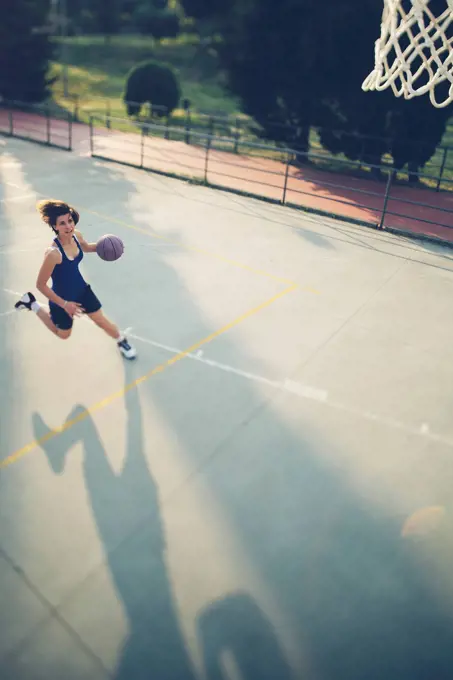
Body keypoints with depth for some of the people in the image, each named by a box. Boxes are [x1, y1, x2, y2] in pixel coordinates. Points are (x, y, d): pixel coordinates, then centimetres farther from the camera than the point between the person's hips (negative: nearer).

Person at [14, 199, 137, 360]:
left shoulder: (76, 235, -17)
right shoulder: (53, 253, -37)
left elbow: (85, 247, 11)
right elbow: (40, 285, -26)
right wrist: (64, 304, -23)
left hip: (81, 289, 5)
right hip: (62, 298, -5)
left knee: (102, 321, 12)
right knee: (63, 335, 21)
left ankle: (122, 341, 42)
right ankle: (32, 304, 34)